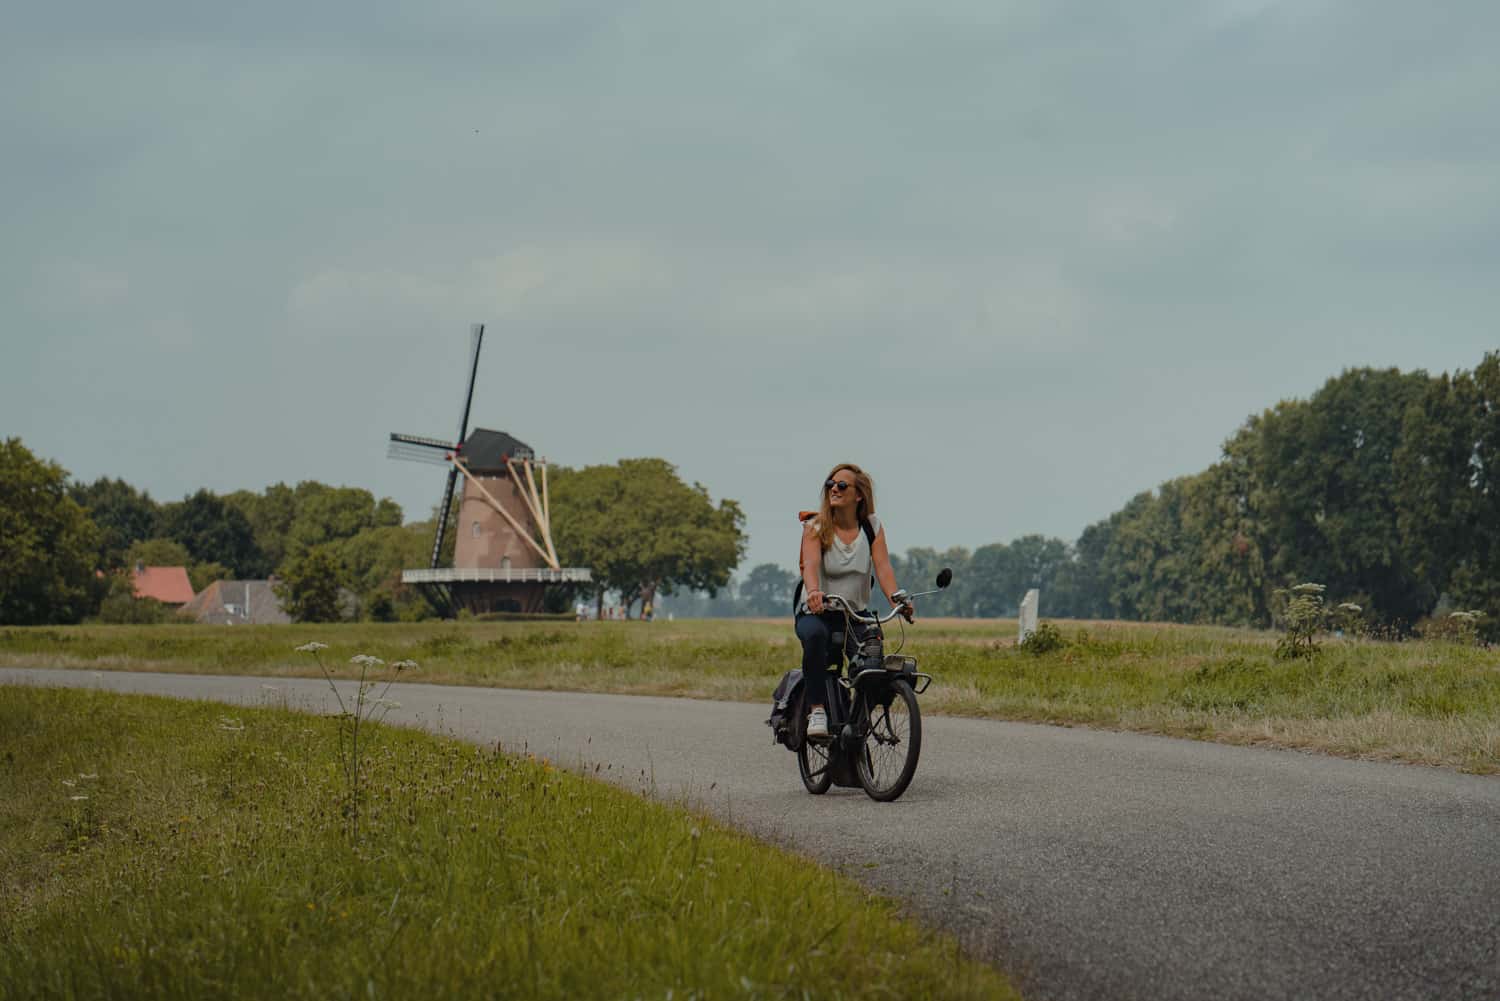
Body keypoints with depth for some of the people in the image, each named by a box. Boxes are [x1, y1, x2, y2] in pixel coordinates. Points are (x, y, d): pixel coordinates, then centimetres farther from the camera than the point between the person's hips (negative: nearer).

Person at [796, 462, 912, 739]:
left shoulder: (873, 527, 2)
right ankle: (817, 709, -34)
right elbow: (811, 564, -23)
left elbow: (883, 566, -11)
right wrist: (814, 592, -45)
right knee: (814, 634, -39)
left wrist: (896, 598, -31)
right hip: (817, 613, -3)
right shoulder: (816, 527, -5)